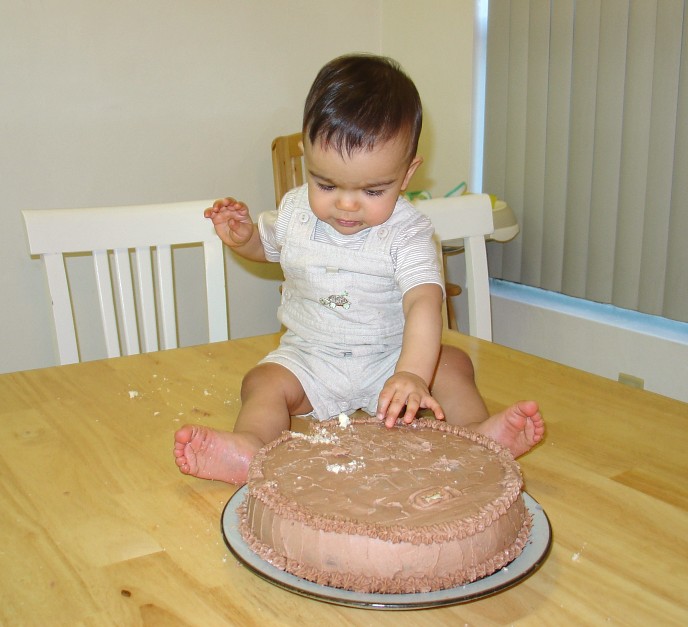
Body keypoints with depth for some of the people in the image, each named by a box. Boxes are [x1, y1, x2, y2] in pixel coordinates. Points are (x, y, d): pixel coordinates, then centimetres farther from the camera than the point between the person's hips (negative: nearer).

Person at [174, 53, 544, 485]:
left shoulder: (406, 233, -17)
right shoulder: (296, 210, -5)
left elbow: (424, 301, -33)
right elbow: (266, 245, 18)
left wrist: (411, 374, -51)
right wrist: (241, 236, -9)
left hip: (389, 357, -1)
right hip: (308, 359, 2)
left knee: (451, 363, -21)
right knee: (264, 382, -24)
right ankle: (250, 448, -48)